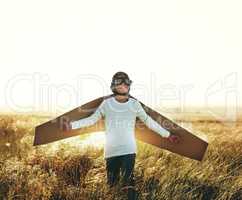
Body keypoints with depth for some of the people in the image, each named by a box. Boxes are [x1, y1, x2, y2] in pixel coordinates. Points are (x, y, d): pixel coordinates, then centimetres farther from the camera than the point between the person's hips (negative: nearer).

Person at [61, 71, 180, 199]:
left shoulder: (135, 104, 2)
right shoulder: (107, 103, 0)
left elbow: (149, 121, 9)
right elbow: (92, 119, 3)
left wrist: (167, 135, 10)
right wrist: (71, 125, -5)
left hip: (129, 150, -1)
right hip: (111, 150, 1)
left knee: (128, 183, -11)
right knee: (111, 183, 9)